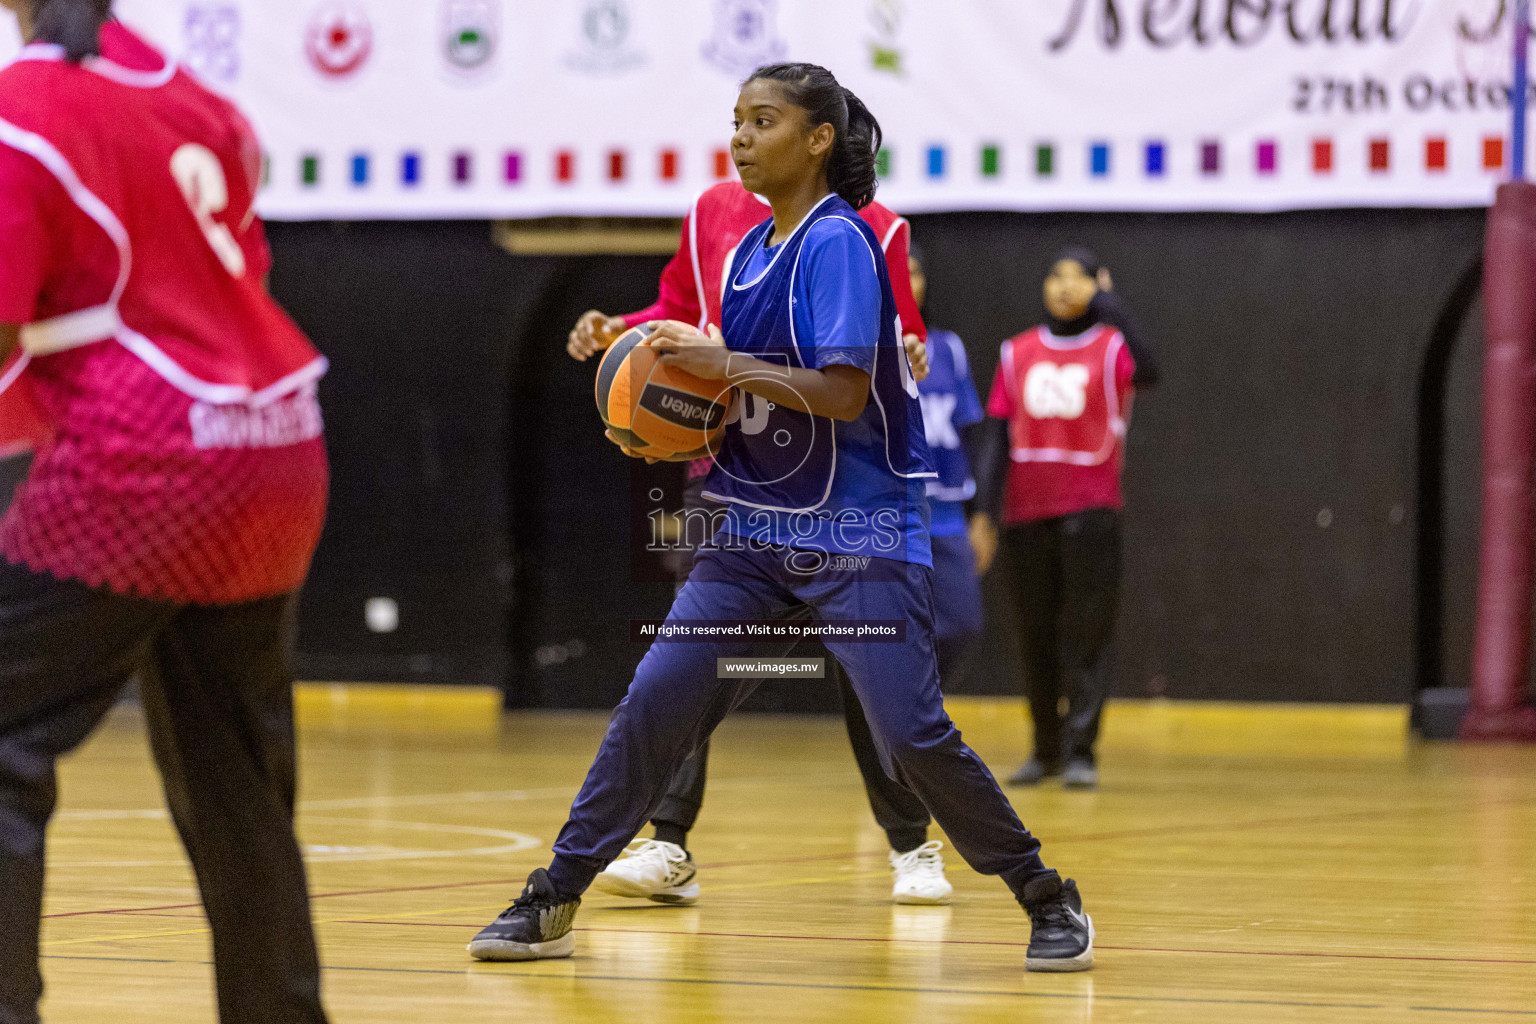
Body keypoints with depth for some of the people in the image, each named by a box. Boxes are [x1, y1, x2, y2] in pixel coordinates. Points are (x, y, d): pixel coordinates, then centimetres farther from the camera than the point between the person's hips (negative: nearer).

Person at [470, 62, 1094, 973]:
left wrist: (723, 364, -21)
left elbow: (841, 392, -23)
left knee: (912, 734, -10)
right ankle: (554, 903, 4)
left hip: (858, 531, -7)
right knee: (656, 700, -2)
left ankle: (1050, 901, 7)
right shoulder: (750, 253, 11)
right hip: (760, 528, 7)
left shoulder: (838, 241, -13)